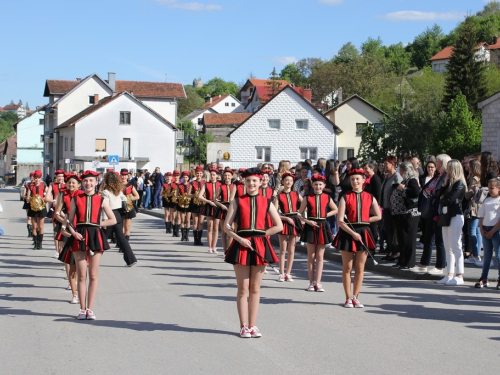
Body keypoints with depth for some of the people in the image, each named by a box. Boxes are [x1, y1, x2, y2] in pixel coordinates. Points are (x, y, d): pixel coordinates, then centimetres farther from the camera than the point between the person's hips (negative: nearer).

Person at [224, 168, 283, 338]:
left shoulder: (266, 202, 6)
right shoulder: (238, 201, 3)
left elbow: (279, 226, 5)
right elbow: (226, 226, -1)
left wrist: (261, 234, -2)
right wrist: (240, 239, -13)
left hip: (260, 246, 1)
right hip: (241, 245, -1)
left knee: (255, 288, 7)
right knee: (243, 289, 1)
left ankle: (252, 326, 13)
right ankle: (244, 327, 7)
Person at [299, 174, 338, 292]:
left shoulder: (327, 197, 3)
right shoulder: (308, 198, -1)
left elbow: (335, 210, 18)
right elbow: (299, 214, 0)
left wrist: (326, 215, 2)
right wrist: (308, 221, -14)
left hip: (323, 227, 1)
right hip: (311, 227, -1)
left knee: (320, 256, 3)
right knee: (311, 256, 4)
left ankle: (318, 282, 5)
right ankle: (311, 283, 10)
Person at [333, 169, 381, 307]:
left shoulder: (370, 197, 5)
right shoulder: (345, 197, -3)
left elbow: (378, 216, 11)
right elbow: (340, 221, -9)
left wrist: (363, 221, 0)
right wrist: (353, 233, -17)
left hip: (363, 234, 2)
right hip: (347, 233, -2)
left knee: (360, 268, 5)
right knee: (347, 268, 4)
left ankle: (355, 297, 13)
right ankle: (348, 298, 12)